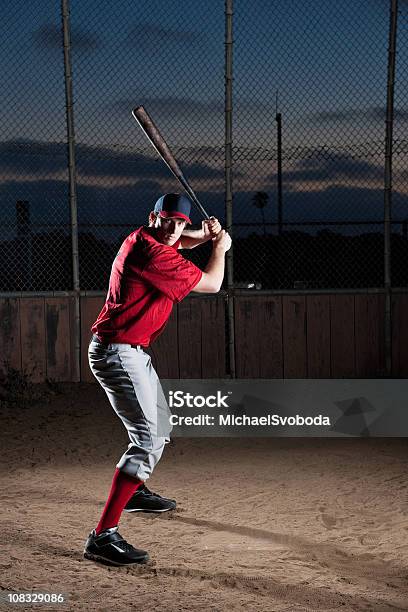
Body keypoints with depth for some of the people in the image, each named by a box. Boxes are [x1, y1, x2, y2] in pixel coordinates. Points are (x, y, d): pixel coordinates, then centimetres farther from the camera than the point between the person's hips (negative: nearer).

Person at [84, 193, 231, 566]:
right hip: (118, 352, -11)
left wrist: (204, 235, 10)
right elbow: (211, 284, -12)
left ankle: (134, 492, 51)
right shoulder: (153, 253, -21)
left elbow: (178, 241, 32)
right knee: (147, 441, -21)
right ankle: (103, 536, -27)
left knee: (159, 424, 30)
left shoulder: (142, 239, 7)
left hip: (132, 353, 11)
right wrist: (220, 248, 7)